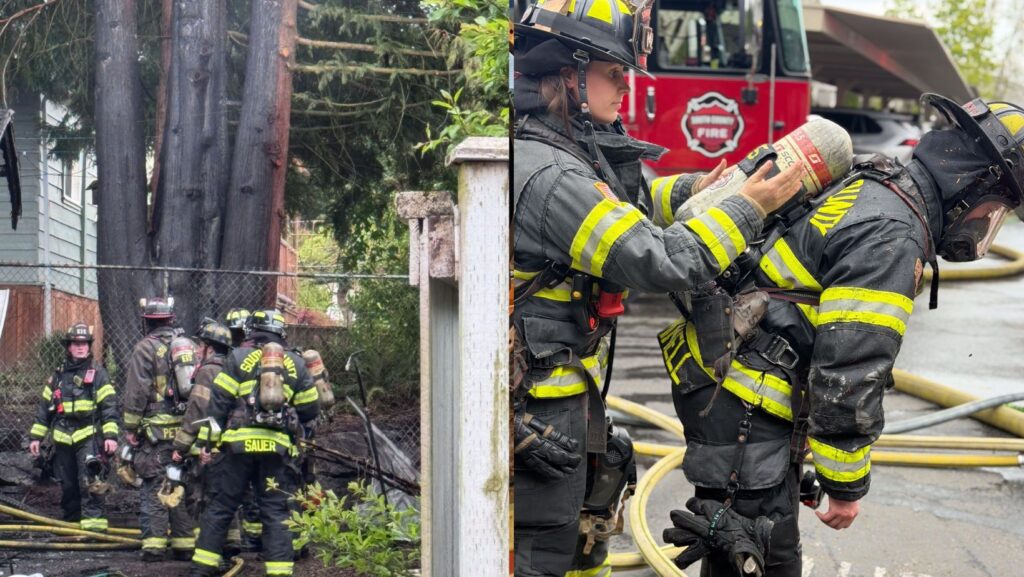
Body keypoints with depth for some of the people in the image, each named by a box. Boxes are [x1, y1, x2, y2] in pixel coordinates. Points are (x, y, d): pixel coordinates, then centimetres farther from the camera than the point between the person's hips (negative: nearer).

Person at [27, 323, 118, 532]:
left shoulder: (98, 373, 1)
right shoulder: (58, 374, 13)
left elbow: (109, 406, -4)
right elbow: (44, 406, 17)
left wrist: (111, 435, -14)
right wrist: (36, 436, 13)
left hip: (88, 436, -4)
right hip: (63, 437, 4)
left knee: (88, 478, -19)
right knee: (68, 484, 8)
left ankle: (94, 520, -20)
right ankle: (72, 521, 18)